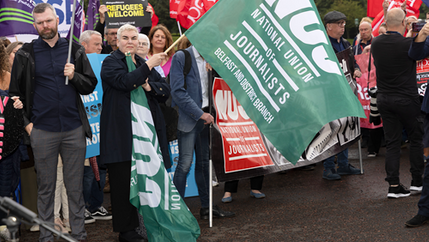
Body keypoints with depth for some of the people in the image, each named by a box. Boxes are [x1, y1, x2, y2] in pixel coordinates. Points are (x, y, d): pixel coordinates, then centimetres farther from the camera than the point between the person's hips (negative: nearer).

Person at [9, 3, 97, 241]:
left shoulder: (75, 50, 7)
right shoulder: (26, 54, 2)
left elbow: (90, 86, 10)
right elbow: (16, 92, 6)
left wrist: (74, 76, -9)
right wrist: (26, 122, -2)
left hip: (74, 130, 1)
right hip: (43, 132, -1)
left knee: (75, 185, 8)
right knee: (46, 186, 7)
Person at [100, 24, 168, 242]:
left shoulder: (144, 64, 20)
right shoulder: (110, 62, -1)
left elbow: (166, 90, 12)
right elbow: (125, 81, -21)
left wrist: (149, 86, -6)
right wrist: (148, 66, -20)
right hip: (120, 132, -6)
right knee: (123, 181, -3)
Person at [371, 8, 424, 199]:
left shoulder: (376, 44, -1)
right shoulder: (409, 44, -17)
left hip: (383, 99, 4)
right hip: (407, 99, -4)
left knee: (392, 142, 8)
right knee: (416, 138, 13)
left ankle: (393, 185, 7)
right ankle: (417, 181, 18)